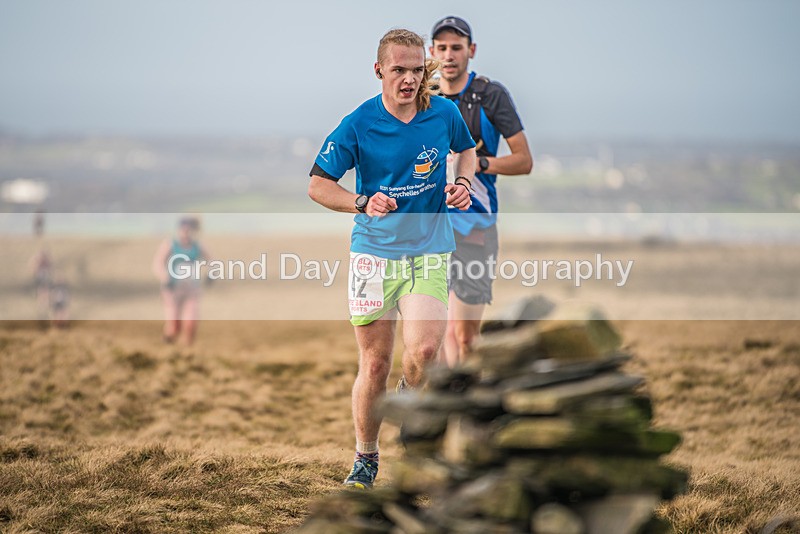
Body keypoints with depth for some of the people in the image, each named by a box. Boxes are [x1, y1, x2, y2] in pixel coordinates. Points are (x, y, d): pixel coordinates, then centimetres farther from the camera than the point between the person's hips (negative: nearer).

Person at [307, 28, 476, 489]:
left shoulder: (445, 113, -2)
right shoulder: (358, 125, -9)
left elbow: (468, 149, 20)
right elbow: (317, 185, -3)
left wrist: (464, 182, 0)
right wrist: (363, 203, -19)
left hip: (430, 252, 1)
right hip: (373, 254, -1)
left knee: (423, 352, -20)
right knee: (374, 363, 3)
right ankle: (365, 458, 22)